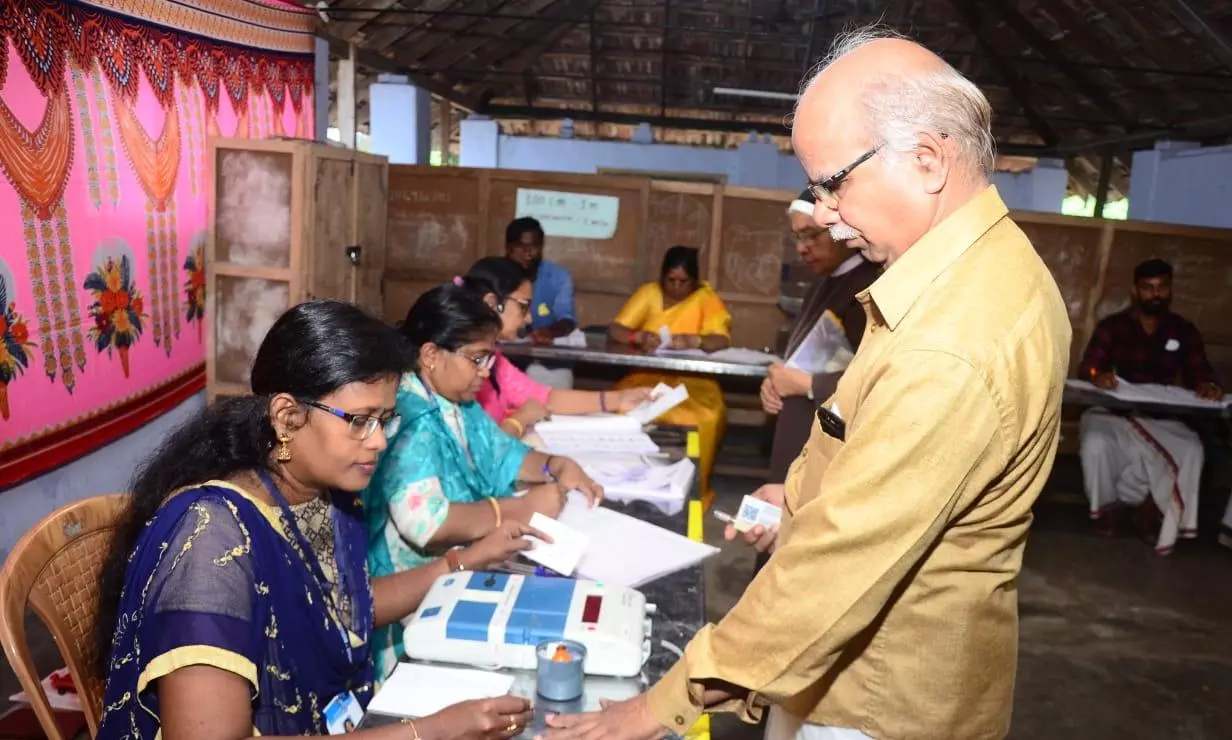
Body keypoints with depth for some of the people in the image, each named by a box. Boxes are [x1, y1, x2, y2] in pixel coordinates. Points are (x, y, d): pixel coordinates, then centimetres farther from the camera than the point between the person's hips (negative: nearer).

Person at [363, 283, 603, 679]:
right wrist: (522, 508, -24)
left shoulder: (459, 404, 6)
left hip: (460, 571, 9)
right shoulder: (409, 418, -22)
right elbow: (424, 524, -33)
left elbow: (500, 453, 20)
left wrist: (557, 466, 0)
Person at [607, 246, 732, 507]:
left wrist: (694, 341, -31)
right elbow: (614, 329, -1)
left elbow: (723, 339, -10)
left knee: (706, 418, -32)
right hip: (648, 375, 2)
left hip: (692, 380, -1)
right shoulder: (649, 292, 5)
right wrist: (638, 337, -23)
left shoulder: (705, 297, 0)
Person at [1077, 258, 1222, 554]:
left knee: (1191, 448, -29)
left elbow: (1199, 373, 0)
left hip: (1161, 417, 2)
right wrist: (1097, 375, -36)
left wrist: (1207, 386, -26)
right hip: (1112, 411, -2)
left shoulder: (1184, 331, 11)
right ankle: (1108, 503, -3)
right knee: (1095, 444, -34)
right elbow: (1086, 367, -10)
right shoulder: (1112, 326, 3)